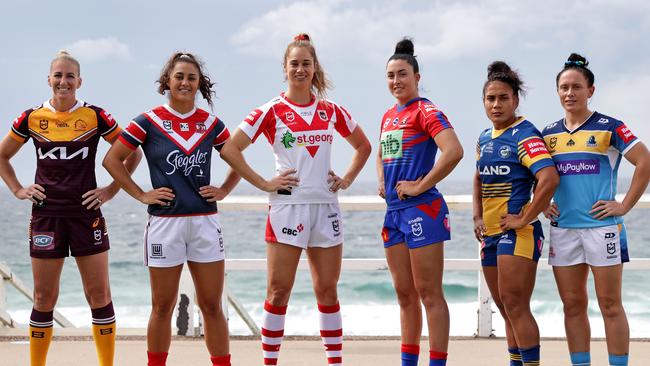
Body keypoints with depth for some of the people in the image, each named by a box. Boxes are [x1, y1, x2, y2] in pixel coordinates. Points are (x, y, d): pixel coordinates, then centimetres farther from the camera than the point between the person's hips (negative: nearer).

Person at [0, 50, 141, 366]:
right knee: (44, 298, 5)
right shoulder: (32, 118, 4)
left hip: (87, 214, -1)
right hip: (46, 215, 1)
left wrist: (112, 190, 1)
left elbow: (132, 153, 7)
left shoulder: (96, 116, 0)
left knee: (99, 295, 0)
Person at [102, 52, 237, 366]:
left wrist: (224, 190, 7)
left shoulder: (211, 124, 7)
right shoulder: (148, 122, -2)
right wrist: (141, 195, -3)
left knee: (212, 306, 4)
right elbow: (112, 159, 1)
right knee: (163, 307, 5)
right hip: (165, 221, -2)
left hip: (205, 220, 2)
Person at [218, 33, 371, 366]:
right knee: (279, 290, -4)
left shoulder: (331, 111, 9)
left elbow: (363, 146, 23)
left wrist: (347, 179, 9)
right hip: (287, 206, -3)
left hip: (326, 207, 3)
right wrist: (263, 184, -8)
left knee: (327, 290, 7)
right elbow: (230, 149, -6)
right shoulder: (272, 111, -2)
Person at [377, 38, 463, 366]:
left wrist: (420, 186, -18)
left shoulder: (426, 112, -9)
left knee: (428, 293, -6)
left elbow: (453, 151, -23)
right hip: (394, 211, 9)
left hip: (422, 208, -9)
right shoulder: (389, 116, 16)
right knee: (405, 295, 13)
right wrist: (382, 182, 14)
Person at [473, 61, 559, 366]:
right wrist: (477, 218, 13)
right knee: (508, 312, 13)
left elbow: (549, 179, -24)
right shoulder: (485, 138, 13)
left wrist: (524, 219, -20)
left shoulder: (525, 135, -11)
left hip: (517, 232, -8)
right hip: (490, 234, 8)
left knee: (515, 307, -11)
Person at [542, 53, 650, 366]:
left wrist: (625, 206, -9)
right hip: (562, 229, 5)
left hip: (601, 226, -5)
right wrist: (543, 204, 8)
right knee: (573, 306, 8)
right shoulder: (548, 134, 10)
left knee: (610, 306, -2)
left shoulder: (609, 128, -3)